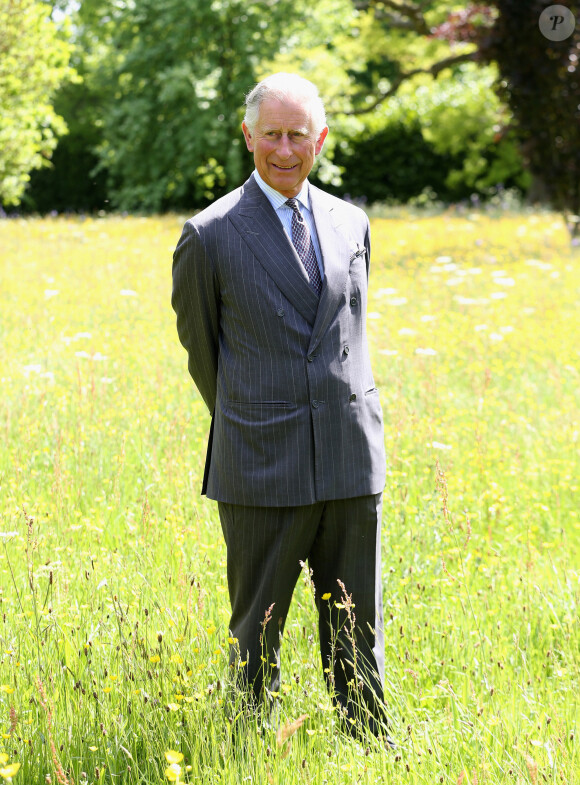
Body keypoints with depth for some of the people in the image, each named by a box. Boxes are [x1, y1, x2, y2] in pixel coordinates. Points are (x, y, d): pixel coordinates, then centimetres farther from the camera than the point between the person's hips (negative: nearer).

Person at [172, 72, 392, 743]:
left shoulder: (351, 224, 9)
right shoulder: (209, 236, -5)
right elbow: (199, 343, 8)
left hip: (351, 461, 4)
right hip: (264, 465, -4)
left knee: (356, 632, 12)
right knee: (256, 632, 5)